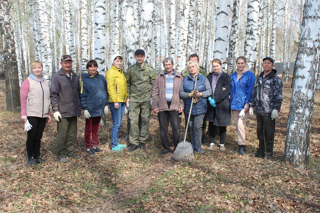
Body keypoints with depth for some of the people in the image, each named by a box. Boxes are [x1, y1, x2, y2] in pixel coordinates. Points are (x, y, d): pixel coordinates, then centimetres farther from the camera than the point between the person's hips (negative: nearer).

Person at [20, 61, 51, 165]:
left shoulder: (45, 82, 13)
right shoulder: (27, 81, -1)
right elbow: (23, 98, -4)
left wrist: (48, 114, 14)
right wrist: (23, 114, -10)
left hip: (43, 115, 4)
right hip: (31, 115, -4)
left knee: (38, 137, 9)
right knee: (31, 136, 1)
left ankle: (37, 156, 20)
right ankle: (30, 157, 13)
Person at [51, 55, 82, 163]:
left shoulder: (75, 76, 12)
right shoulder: (56, 77, -4)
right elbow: (53, 95, -6)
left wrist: (80, 107, 15)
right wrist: (55, 110, -11)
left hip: (74, 111, 5)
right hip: (63, 112, -5)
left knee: (72, 133, 12)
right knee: (62, 134, 1)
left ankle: (71, 151, 23)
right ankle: (61, 154, 13)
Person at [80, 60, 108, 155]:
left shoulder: (101, 78, 7)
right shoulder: (84, 79, -5)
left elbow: (105, 91, 13)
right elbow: (82, 95, -6)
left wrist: (106, 104, 9)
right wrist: (85, 108, -11)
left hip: (99, 108, 4)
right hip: (90, 108, -4)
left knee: (96, 128, 15)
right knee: (88, 128, 7)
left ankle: (95, 145, 26)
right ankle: (88, 147, 18)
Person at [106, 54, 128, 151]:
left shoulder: (121, 72, 19)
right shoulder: (111, 72, -8)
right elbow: (110, 88, -15)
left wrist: (126, 98, 18)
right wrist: (115, 101, -19)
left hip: (122, 101, 9)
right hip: (115, 101, -9)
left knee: (119, 123, 13)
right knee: (116, 124, -6)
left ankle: (116, 143, 22)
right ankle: (114, 145, 3)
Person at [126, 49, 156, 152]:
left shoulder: (150, 69, 5)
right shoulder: (130, 69, 8)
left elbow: (153, 83, 5)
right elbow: (127, 84, 12)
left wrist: (151, 95, -3)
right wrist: (127, 97, 5)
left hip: (146, 98, 0)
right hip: (134, 99, 1)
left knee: (145, 120, 4)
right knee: (133, 120, -2)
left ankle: (142, 141, 16)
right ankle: (134, 142, 6)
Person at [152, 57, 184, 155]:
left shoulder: (179, 77, 8)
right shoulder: (160, 77, 10)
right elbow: (155, 92, 8)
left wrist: (181, 105, -3)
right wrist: (155, 106, 1)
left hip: (175, 106, -1)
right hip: (162, 106, 2)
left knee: (176, 128, -2)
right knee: (163, 129, 7)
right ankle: (166, 147, 20)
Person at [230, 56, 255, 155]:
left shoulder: (250, 75, -3)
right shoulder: (233, 76, 13)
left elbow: (250, 90, -7)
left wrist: (247, 103, -13)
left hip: (244, 104, -5)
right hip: (234, 104, 5)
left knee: (240, 124, -13)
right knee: (237, 125, 8)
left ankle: (242, 146, -2)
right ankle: (241, 145, 19)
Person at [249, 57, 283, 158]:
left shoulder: (276, 79, -3)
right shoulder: (258, 78, 15)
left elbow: (278, 96, -8)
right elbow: (254, 93, 19)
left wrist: (276, 109, -15)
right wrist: (251, 106, 14)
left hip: (269, 112, -6)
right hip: (259, 110, 6)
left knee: (269, 133, 2)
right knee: (260, 131, 13)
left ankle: (269, 152, 16)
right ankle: (261, 151, 26)